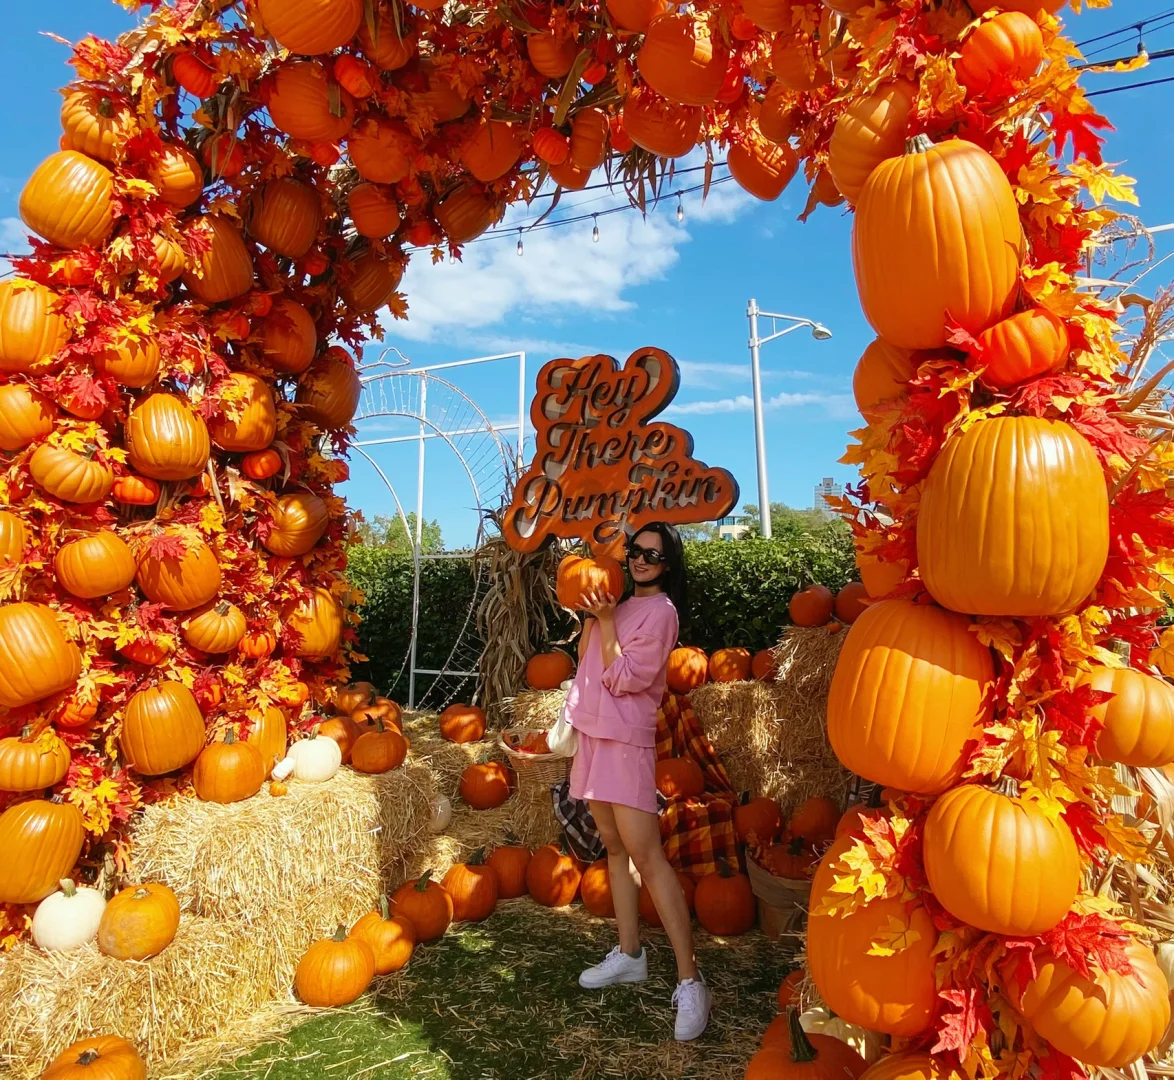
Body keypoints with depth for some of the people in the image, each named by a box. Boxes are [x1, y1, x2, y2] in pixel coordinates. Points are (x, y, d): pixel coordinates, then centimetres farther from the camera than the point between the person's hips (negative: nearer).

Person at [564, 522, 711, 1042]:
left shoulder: (659, 610, -9)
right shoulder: (623, 603, 14)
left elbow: (624, 678, -15)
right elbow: (586, 658, 12)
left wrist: (605, 619, -14)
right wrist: (593, 615, 2)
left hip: (627, 740, -8)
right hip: (595, 735, 8)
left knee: (647, 857, -10)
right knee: (616, 849, 13)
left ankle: (689, 981, -4)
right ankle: (629, 955, 24)